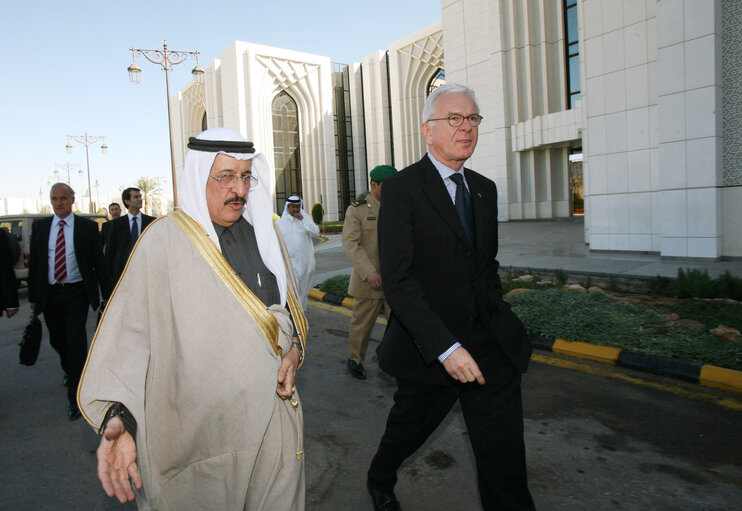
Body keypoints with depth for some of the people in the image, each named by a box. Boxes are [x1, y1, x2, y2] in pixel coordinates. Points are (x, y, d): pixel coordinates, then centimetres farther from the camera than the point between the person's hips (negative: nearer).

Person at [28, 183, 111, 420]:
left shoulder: (87, 227, -2)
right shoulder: (40, 227, 6)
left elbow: (99, 262, 0)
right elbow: (33, 263, 9)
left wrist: (106, 294, -1)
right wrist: (33, 296, 6)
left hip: (77, 293, -3)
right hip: (49, 294, 4)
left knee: (76, 343, -5)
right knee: (57, 340, 15)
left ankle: (75, 398, 6)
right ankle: (70, 370, 46)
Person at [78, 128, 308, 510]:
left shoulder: (264, 232, 5)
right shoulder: (164, 240, -11)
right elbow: (129, 328, -15)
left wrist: (295, 347, -3)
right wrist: (117, 415, -26)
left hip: (271, 410, 5)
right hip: (197, 428, -4)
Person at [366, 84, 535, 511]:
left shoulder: (485, 189, 9)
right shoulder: (402, 189, -12)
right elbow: (397, 279, -20)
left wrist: (498, 321, 9)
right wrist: (445, 346, -26)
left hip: (492, 346, 5)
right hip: (430, 347, -4)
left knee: (504, 452, 7)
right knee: (407, 431, 19)